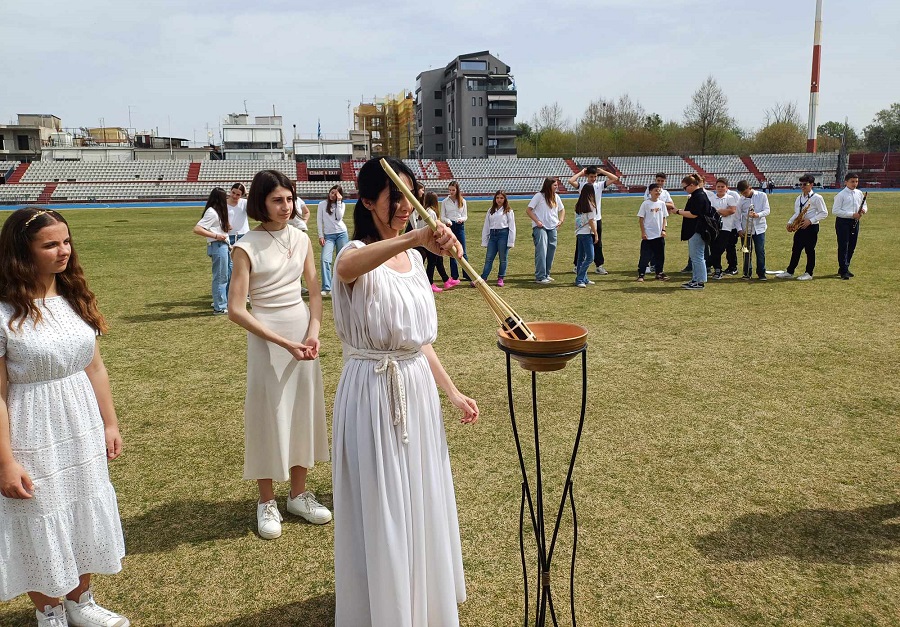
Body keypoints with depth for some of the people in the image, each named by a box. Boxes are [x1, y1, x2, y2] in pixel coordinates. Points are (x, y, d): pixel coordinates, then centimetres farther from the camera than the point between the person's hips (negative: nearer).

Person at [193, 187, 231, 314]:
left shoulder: (219, 211, 17)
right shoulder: (212, 212, -13)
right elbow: (197, 229, -20)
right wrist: (216, 236, -22)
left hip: (224, 246, 10)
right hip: (217, 246, -10)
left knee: (229, 275, 16)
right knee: (220, 277, -3)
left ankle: (225, 303, 26)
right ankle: (219, 307, 4)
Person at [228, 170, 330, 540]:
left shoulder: (301, 239, 3)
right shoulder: (246, 248, -11)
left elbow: (315, 292, 9)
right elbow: (236, 310, -15)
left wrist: (313, 334, -8)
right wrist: (284, 343, -18)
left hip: (303, 332, 5)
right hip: (266, 337, -5)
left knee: (304, 410, 11)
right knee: (268, 414, 4)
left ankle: (298, 494, 27)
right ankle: (266, 501, 21)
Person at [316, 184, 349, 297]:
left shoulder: (341, 204, 10)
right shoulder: (322, 204, 7)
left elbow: (339, 217, -8)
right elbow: (319, 221, 5)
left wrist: (338, 201, -8)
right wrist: (320, 236, -3)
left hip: (341, 234, 1)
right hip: (328, 235, -1)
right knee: (325, 260, -17)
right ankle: (326, 288, -19)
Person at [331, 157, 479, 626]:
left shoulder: (412, 259, 9)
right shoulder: (358, 254, -13)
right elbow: (346, 266, -41)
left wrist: (451, 391, 11)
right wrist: (415, 236, -54)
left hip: (417, 389, 7)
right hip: (373, 393, -7)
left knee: (418, 500, 19)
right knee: (379, 507, 6)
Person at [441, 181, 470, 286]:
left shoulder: (463, 201, 4)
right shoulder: (445, 202, 2)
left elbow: (465, 216, 5)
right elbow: (442, 217, 2)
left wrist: (461, 219, -18)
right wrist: (447, 221, -19)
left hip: (460, 227, 0)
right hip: (449, 227, 0)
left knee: (462, 252, -1)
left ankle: (467, 275, 6)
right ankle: (454, 276, 8)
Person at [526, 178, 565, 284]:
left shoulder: (556, 197, 11)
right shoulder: (539, 196, -8)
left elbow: (562, 209, 24)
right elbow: (528, 210, -9)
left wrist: (561, 220, 8)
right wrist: (537, 221, -15)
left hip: (552, 227, 7)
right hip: (540, 227, -7)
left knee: (551, 251, 9)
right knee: (541, 252, -11)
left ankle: (546, 274, 22)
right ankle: (540, 277, -10)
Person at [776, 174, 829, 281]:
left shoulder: (816, 198, -8)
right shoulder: (799, 198, 14)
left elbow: (824, 213, -9)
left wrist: (810, 221, -17)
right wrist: (790, 222, 4)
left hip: (811, 228, -6)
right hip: (800, 228, 6)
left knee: (810, 251, 0)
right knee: (796, 250, 8)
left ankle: (809, 274, 7)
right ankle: (789, 272, 11)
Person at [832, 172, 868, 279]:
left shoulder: (859, 193, 10)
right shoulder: (841, 195, -9)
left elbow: (864, 206, 20)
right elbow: (835, 211, -14)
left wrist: (863, 210, -6)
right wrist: (852, 214, -19)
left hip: (855, 222, 7)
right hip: (843, 222, -7)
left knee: (851, 247, 11)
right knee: (843, 247, -7)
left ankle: (844, 268, 23)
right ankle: (844, 271, -5)